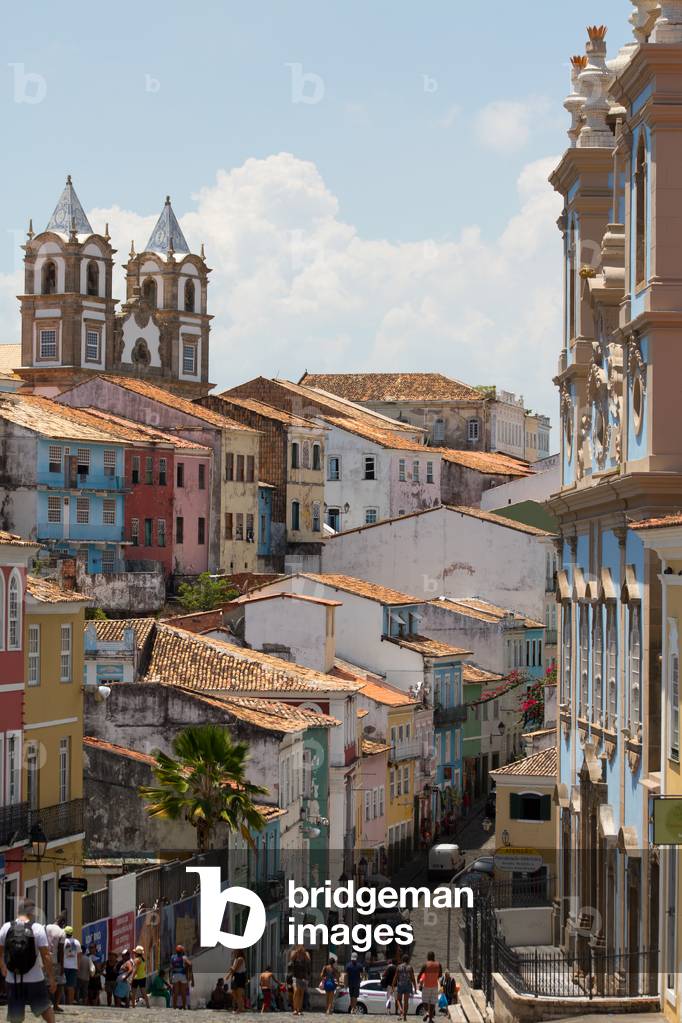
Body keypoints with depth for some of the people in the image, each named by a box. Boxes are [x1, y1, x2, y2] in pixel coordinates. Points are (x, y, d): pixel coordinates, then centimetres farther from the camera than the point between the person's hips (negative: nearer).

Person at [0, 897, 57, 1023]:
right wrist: (52, 979, -4)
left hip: (12, 980, 2)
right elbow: (46, 956, -10)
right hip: (35, 980, -2)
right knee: (45, 1006, 22)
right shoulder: (38, 929, -8)